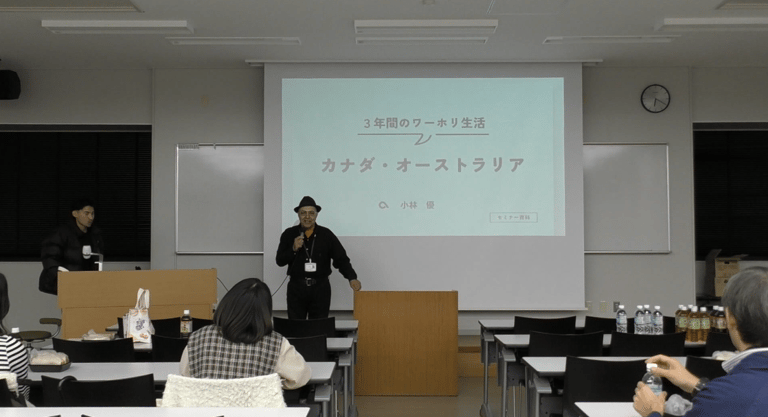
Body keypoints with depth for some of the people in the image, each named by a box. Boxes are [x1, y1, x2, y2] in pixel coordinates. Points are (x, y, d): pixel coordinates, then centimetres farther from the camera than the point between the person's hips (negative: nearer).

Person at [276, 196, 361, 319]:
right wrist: (294, 249, -13)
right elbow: (279, 261, 4)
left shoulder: (326, 235, 3)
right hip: (296, 288, 0)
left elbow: (341, 259, 0)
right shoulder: (289, 235, 4)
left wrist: (352, 278, -14)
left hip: (320, 287, 0)